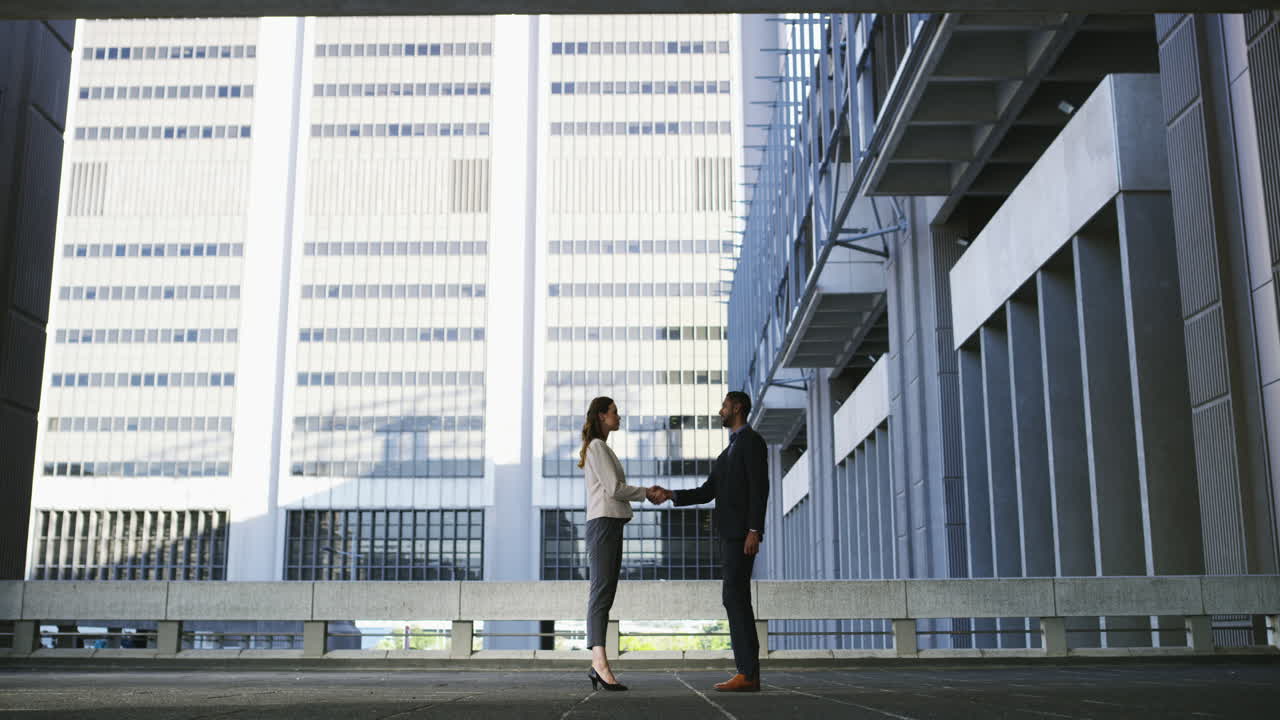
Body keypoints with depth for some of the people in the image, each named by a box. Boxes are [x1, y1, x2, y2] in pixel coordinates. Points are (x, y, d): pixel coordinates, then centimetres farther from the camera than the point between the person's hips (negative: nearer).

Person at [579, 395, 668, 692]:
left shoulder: (602, 448, 24)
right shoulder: (597, 447, -6)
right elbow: (614, 489, -13)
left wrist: (647, 492, 9)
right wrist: (646, 493, -1)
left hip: (611, 525, 10)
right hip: (603, 522, -10)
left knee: (605, 594, 5)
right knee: (601, 592, -18)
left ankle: (597, 666, 3)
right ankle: (600, 661, -26)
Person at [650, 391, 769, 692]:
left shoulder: (752, 440, -5)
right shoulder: (728, 452, 26)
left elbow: (759, 488, -15)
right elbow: (706, 493, 20)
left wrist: (754, 531, -22)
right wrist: (670, 495, 7)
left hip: (743, 532, -10)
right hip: (730, 534, 10)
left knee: (734, 596, -15)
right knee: (737, 599, 4)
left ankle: (747, 673, -17)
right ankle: (748, 672, 2)